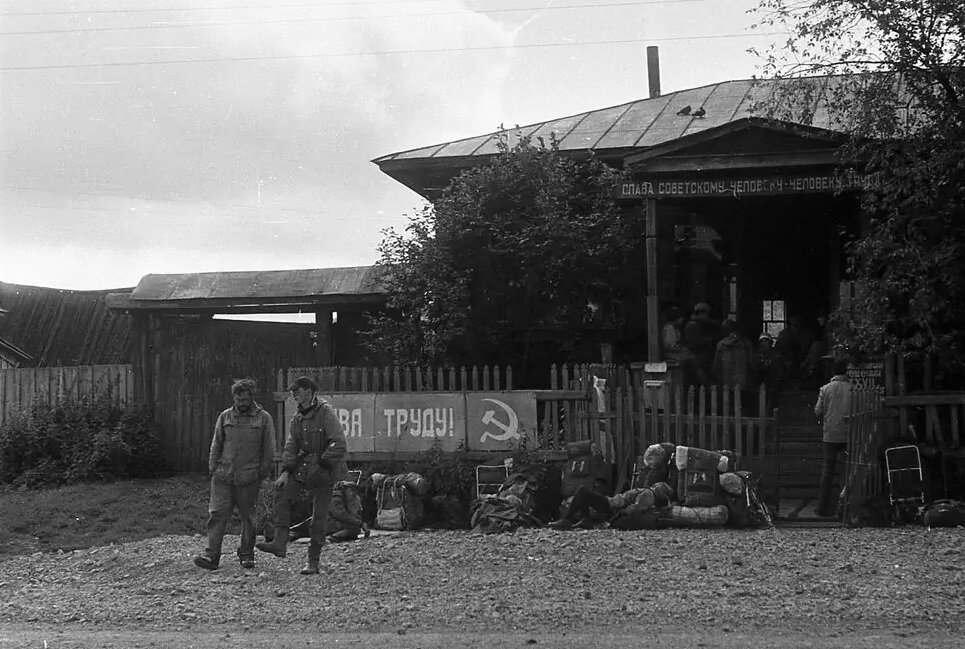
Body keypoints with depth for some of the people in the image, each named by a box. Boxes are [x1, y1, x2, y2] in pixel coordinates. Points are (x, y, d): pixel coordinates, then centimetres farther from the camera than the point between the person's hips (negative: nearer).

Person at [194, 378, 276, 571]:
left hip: (248, 478, -1)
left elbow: (268, 449, 5)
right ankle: (211, 556, -9)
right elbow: (216, 445, 13)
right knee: (217, 515, -7)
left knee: (247, 517, 6)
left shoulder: (263, 418, 3)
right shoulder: (225, 417, 9)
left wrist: (263, 472, -1)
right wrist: (213, 468, 5)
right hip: (223, 476, 1)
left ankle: (247, 555, 17)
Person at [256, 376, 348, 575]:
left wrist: (323, 462, -14)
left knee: (319, 516, -2)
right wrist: (286, 471, -7)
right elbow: (291, 446, 5)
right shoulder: (297, 418, 9)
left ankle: (313, 562, 7)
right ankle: (280, 543, -15)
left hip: (325, 468, -6)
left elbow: (338, 444, -19)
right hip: (304, 465, 6)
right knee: (281, 491, -14)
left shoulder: (326, 412, -14)